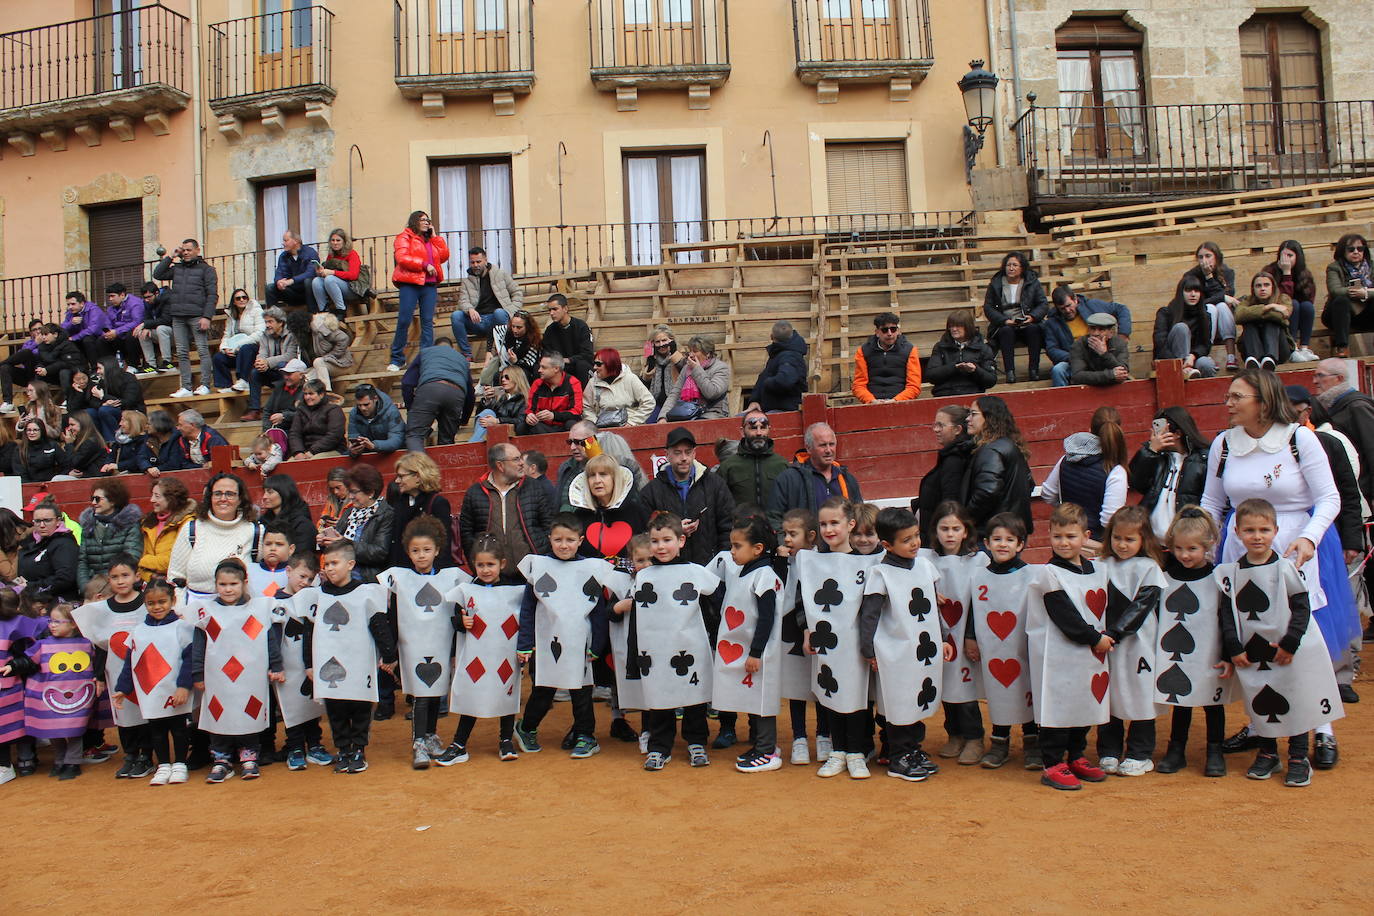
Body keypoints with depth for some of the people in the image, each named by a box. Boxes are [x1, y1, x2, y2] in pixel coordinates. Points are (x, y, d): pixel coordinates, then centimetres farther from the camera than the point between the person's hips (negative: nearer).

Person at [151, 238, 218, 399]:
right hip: (178, 317, 5)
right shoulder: (177, 268, 20)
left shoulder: (206, 269, 4)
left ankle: (204, 385, -5)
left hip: (197, 317, -5)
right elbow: (157, 274, 15)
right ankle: (186, 388, 3)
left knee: (203, 351, -6)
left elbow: (212, 295, -3)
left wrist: (207, 317, -13)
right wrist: (171, 257, 11)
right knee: (182, 353, 3)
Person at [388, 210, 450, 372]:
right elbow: (402, 258, -9)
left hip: (430, 285, 5)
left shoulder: (432, 240, 24)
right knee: (404, 321, -7)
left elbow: (444, 256, 12)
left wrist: (435, 236, 11)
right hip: (410, 285, -5)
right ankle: (396, 360, 0)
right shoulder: (405, 237, 5)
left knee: (427, 322, 0)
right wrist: (425, 265, -11)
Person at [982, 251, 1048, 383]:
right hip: (1004, 324, 0)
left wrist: (1032, 317, -16)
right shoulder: (996, 284, 6)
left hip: (1027, 324, 1)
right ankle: (1009, 371, -36)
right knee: (1006, 331, -34)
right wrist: (1005, 321, -15)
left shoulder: (1032, 282, 8)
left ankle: (1034, 369, -28)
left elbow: (1044, 305, 5)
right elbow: (988, 307, 1)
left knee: (1033, 328, -32)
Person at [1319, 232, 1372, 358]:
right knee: (1341, 300, -34)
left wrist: (1366, 293, -21)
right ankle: (1341, 347, -38)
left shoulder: (1369, 267, 9)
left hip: (1363, 315, 3)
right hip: (1339, 315, -2)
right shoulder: (1334, 268, -2)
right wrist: (1360, 291, -19)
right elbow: (1335, 291, -21)